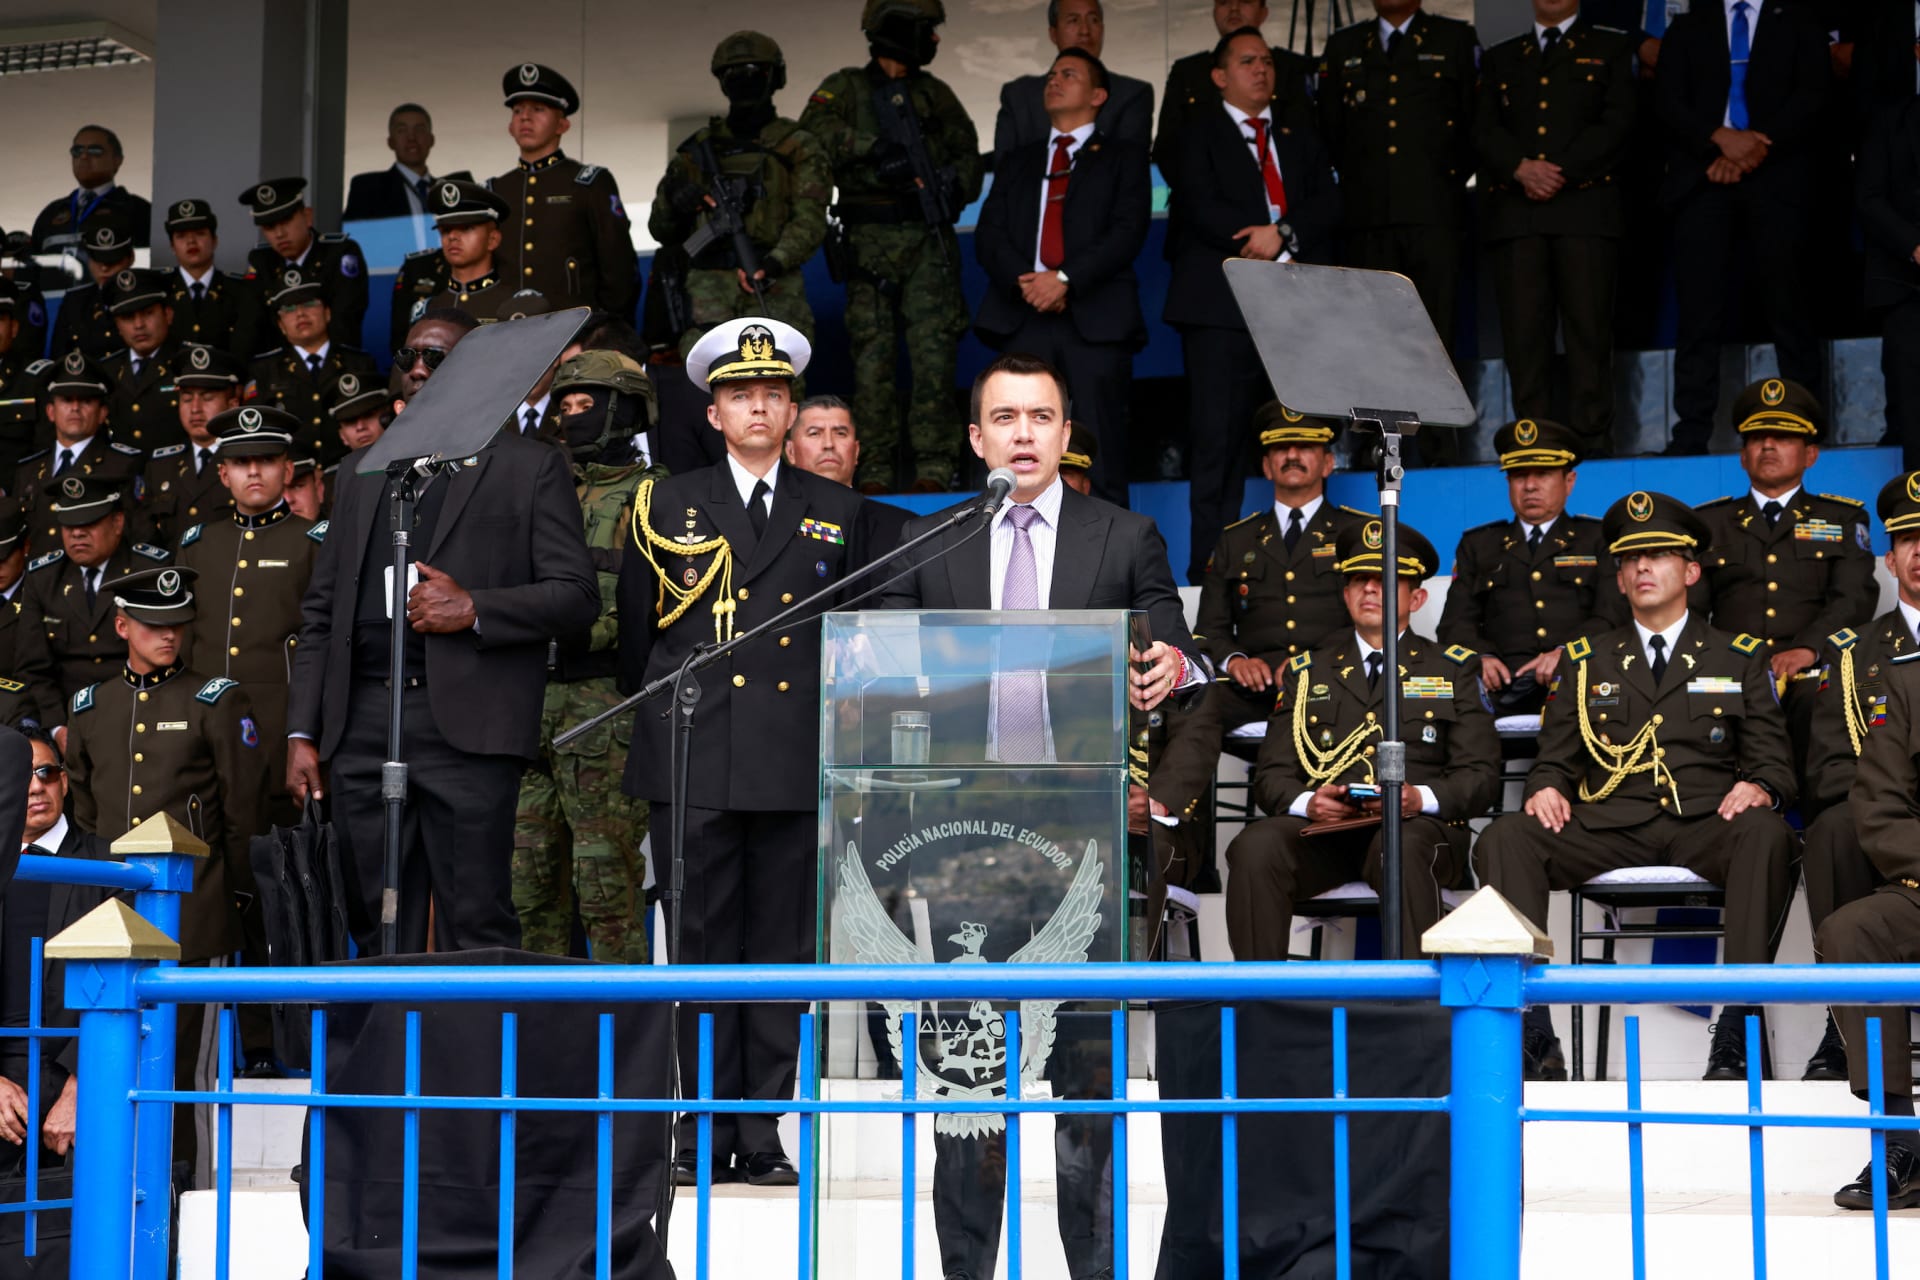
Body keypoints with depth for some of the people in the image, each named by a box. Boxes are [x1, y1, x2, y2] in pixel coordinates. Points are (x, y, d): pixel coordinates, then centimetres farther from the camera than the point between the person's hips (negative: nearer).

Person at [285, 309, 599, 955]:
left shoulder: (529, 467, 6)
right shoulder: (361, 471, 20)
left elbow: (577, 596, 0)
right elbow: (321, 610, 18)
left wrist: (475, 608, -14)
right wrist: (302, 734, 9)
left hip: (468, 726, -5)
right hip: (363, 726, 5)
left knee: (476, 931, -6)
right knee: (378, 930, 6)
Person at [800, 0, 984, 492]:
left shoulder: (936, 94, 18)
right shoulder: (847, 87, 9)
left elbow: (968, 153, 16)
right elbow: (815, 130, -10)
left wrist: (952, 185, -6)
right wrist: (873, 147, -21)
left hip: (929, 240, 1)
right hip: (871, 243, -1)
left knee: (933, 353, -9)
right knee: (872, 357, -1)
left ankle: (933, 468, -9)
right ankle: (876, 470, 3)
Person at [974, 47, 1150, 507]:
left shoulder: (1124, 157, 15)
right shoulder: (1016, 161, 25)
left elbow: (1128, 231, -1)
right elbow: (988, 236, 12)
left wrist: (1065, 278, -14)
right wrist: (1024, 281, -9)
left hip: (1096, 318, -3)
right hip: (1024, 318, 3)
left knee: (1102, 460, -8)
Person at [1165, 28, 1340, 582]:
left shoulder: (1300, 141, 23)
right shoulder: (1199, 136, 10)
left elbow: (1328, 205, 9)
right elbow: (1202, 208, -6)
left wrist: (1283, 233, -10)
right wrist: (1267, 248, -10)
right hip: (1224, 308, -4)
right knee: (1219, 444, -8)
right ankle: (1210, 573, -8)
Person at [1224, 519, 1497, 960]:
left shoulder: (1453, 670, 17)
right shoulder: (1306, 671, 22)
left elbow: (1480, 775, 7)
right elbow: (1272, 775, 14)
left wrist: (1420, 797, -15)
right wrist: (1306, 801, -11)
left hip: (1415, 826, -2)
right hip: (1322, 826, 2)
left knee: (1402, 849, -38)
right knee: (1255, 848, -30)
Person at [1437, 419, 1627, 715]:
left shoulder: (1599, 539, 19)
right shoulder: (1477, 545, 25)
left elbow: (1615, 615, 4)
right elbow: (1455, 622, 14)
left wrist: (1567, 653, -17)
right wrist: (1480, 657, -11)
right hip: (1504, 685, 1)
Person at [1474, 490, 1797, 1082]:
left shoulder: (1741, 658, 19)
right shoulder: (1586, 661, 22)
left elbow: (1772, 760, 13)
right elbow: (1555, 757, 20)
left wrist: (1760, 788, -12)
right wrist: (1547, 788, -5)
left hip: (1705, 826, -1)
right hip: (1608, 826, 1)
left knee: (1766, 832, -37)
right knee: (1503, 840, -27)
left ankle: (1736, 1033, -40)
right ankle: (1533, 1028, -34)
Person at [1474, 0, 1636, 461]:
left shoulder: (1612, 48, 16)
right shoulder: (1500, 58, 23)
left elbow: (1618, 122, 2)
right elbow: (1484, 130, 10)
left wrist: (1562, 172, -9)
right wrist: (1522, 168, -9)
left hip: (1586, 204, -2)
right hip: (1514, 211, 2)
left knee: (1588, 328, -7)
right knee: (1523, 331, -4)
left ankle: (1591, 441, -7)